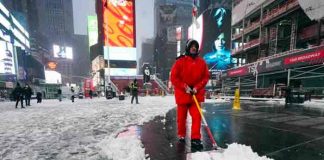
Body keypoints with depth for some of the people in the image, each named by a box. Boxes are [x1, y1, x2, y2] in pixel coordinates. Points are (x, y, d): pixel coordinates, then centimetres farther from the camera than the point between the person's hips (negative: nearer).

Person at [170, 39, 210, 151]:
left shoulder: (202, 62, 3)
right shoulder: (180, 61, -7)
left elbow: (206, 76, 4)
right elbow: (174, 77, -9)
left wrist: (197, 87, -10)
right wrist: (185, 87, -16)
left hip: (196, 94, 2)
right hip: (182, 93, -2)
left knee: (197, 116, -4)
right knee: (181, 117, 11)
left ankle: (195, 139, 6)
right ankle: (181, 135, 33)